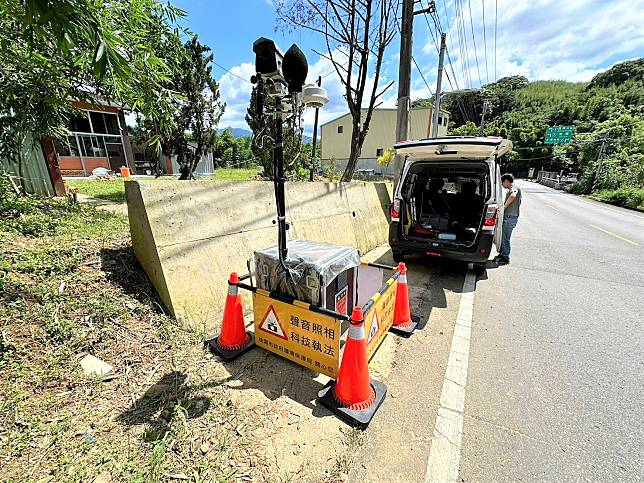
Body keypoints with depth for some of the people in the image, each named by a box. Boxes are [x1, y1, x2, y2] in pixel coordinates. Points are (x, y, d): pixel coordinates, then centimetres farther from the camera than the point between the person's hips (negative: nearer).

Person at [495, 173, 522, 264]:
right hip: (507, 217, 10)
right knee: (502, 237, 18)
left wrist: (504, 207, -28)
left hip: (510, 218, -10)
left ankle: (506, 258, 7)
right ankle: (502, 254, 30)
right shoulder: (510, 190, 20)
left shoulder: (514, 188, -11)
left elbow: (512, 196, -35)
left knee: (505, 238, -3)